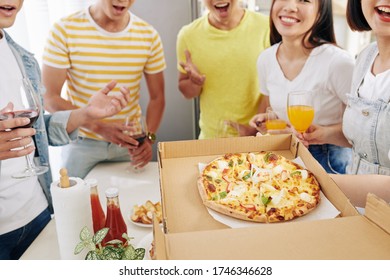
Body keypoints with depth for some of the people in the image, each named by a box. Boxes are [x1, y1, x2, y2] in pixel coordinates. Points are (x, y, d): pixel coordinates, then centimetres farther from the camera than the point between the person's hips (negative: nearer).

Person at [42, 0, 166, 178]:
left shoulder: (148, 36, -5)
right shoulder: (64, 31, -13)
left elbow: (157, 97, 1)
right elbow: (49, 98, -13)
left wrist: (149, 138, -16)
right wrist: (98, 127, -26)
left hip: (129, 142, 2)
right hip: (81, 143, -2)